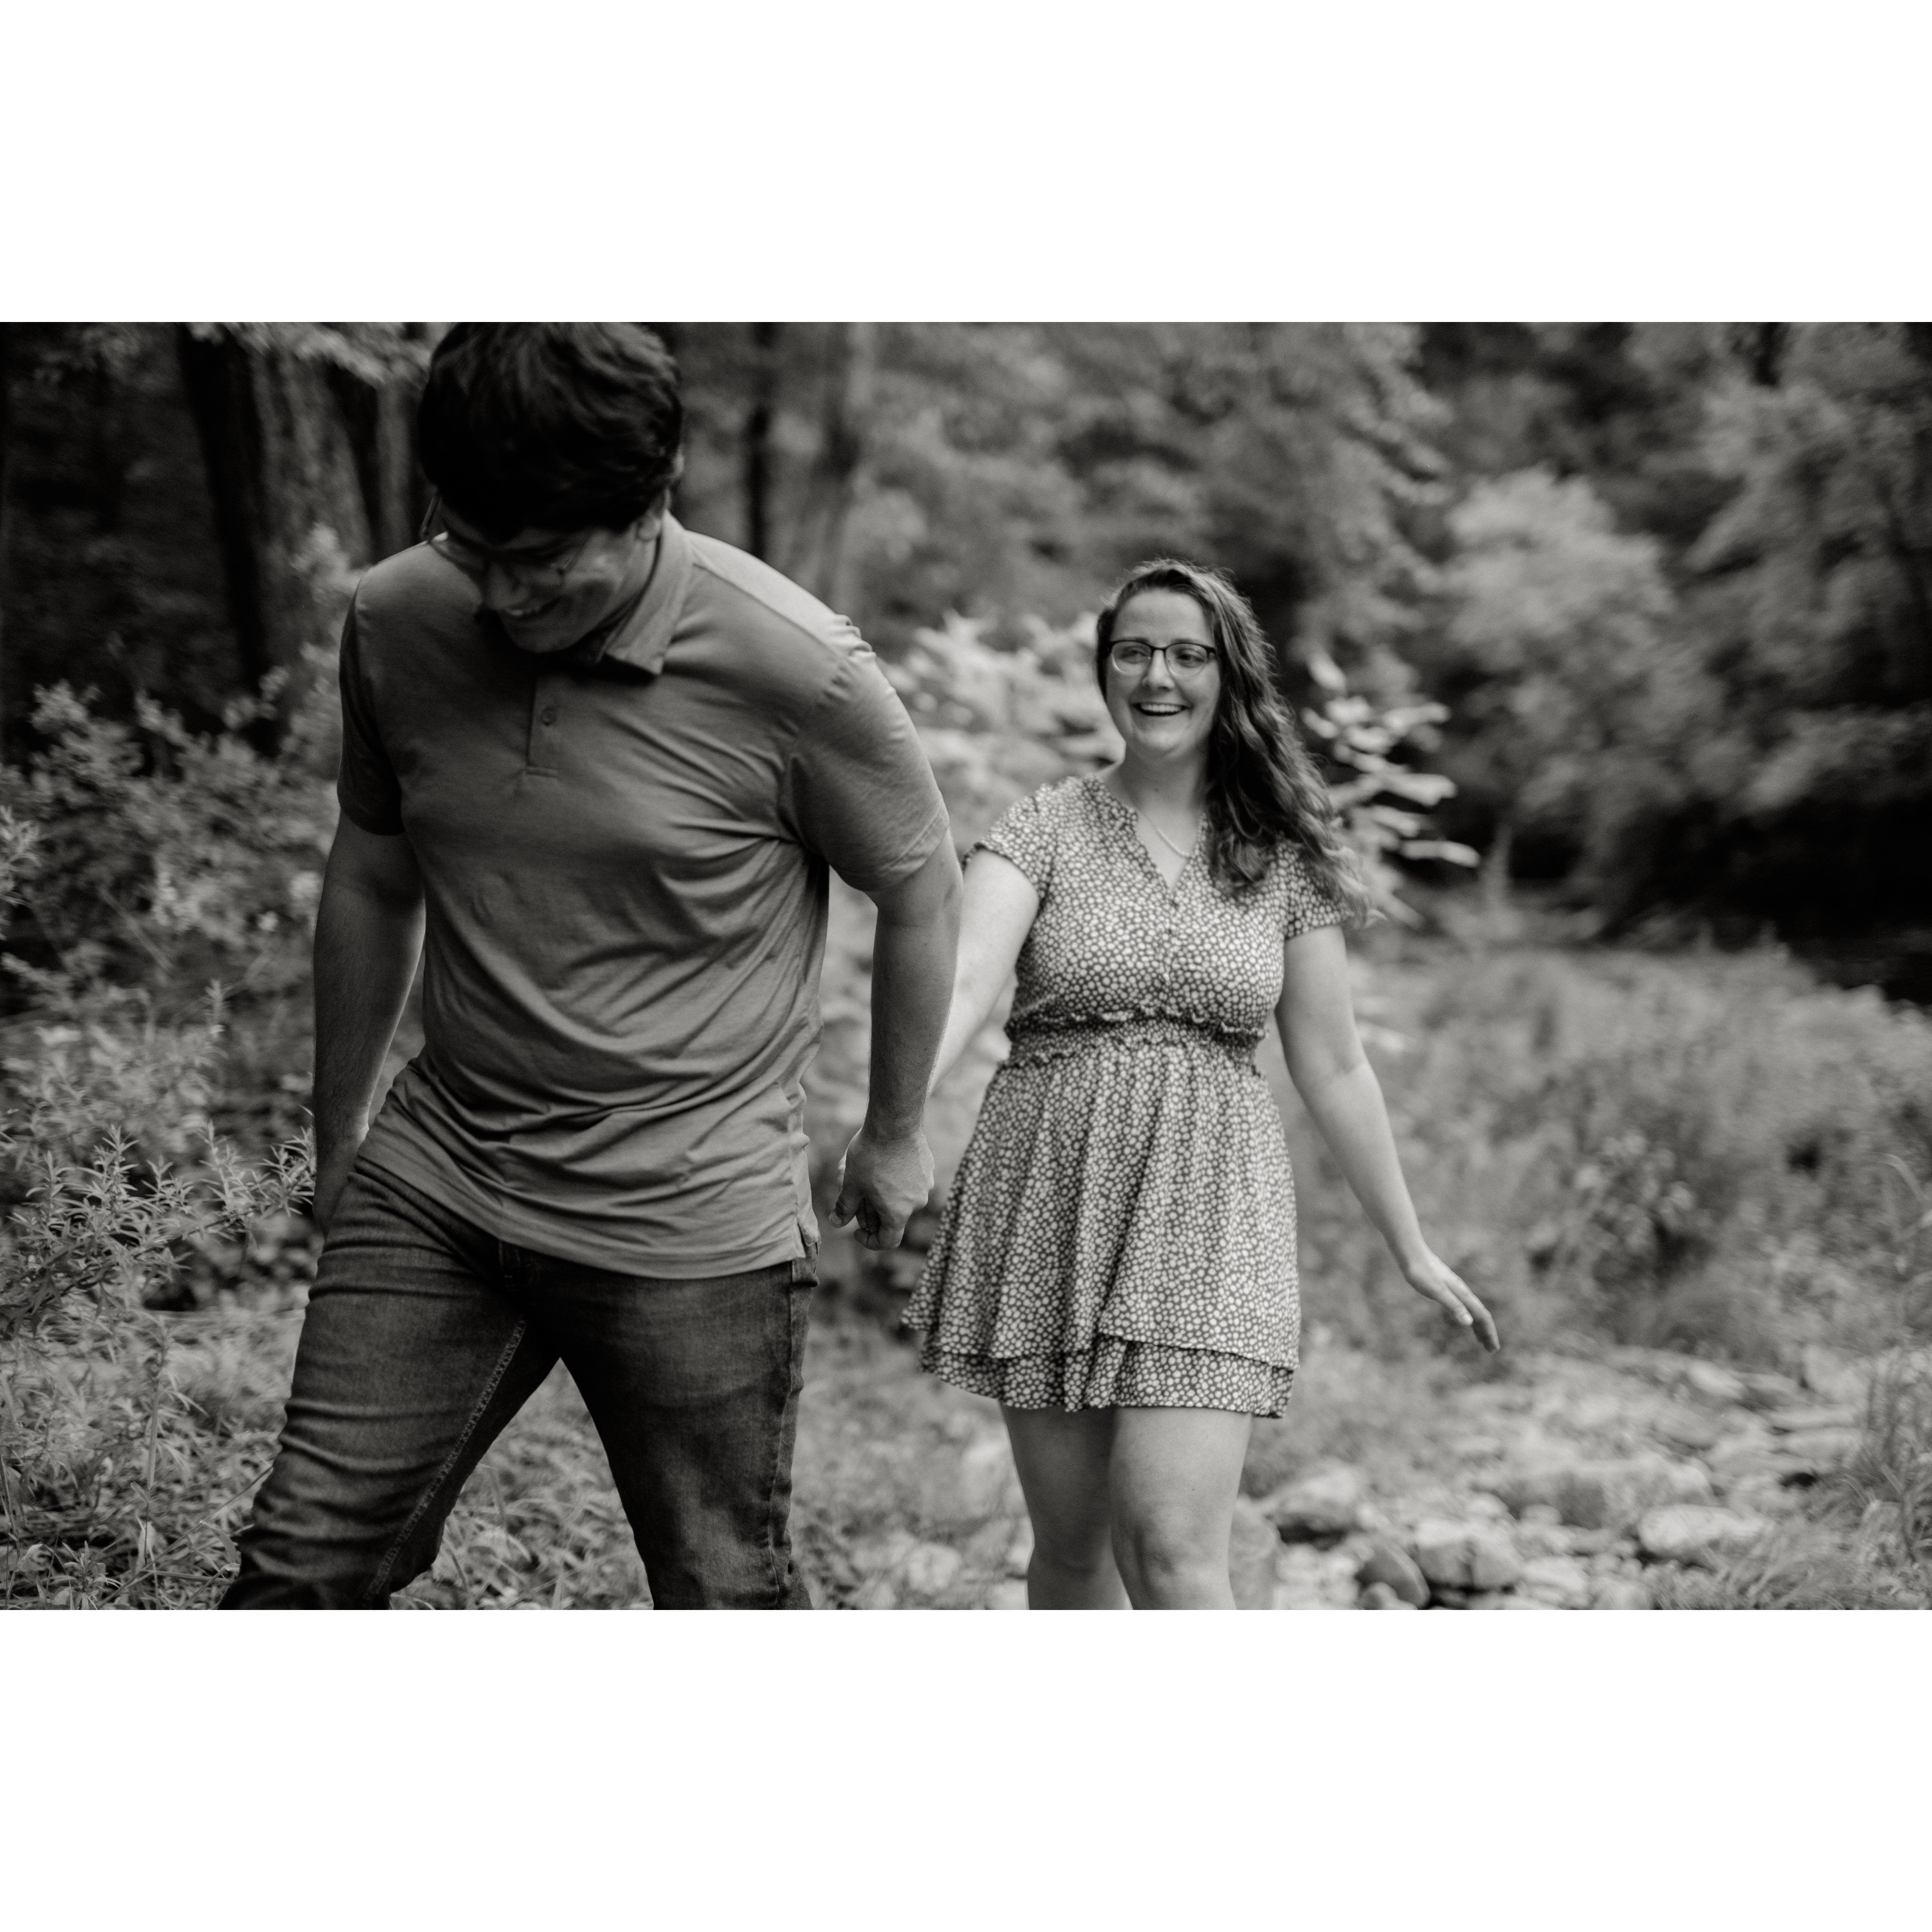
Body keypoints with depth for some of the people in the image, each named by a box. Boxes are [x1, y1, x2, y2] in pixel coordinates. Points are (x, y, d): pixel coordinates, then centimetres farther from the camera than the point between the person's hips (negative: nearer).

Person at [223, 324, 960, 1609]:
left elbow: (920, 891, 0)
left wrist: (896, 1138, 11)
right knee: (303, 1567, 1)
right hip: (437, 1181, 4)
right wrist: (338, 1139, 21)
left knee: (726, 1598, 6)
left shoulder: (793, 672, -17)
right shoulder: (394, 625, -5)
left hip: (692, 1217, -4)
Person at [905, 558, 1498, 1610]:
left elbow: (1332, 1066, 11)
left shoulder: (1283, 859, 6)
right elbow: (961, 979, -15)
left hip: (1206, 1213, 0)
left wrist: (1412, 1249, 14)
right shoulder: (1044, 829, 1)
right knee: (1070, 1545, 9)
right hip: (1051, 1201, 1)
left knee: (1173, 1549, -12)